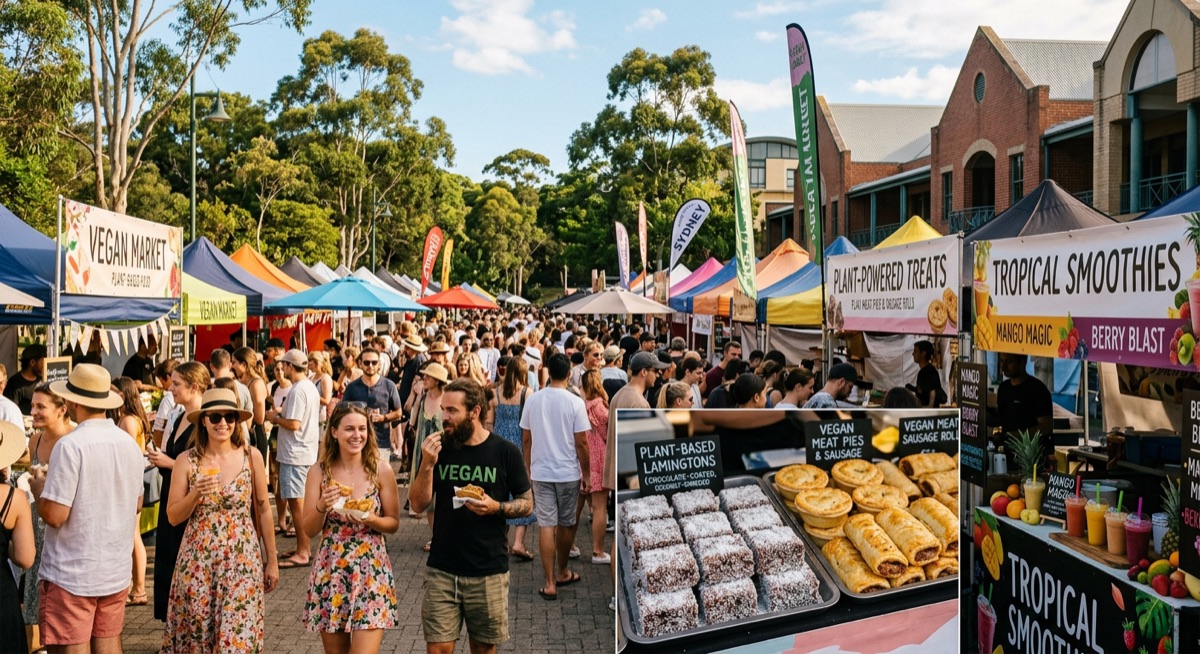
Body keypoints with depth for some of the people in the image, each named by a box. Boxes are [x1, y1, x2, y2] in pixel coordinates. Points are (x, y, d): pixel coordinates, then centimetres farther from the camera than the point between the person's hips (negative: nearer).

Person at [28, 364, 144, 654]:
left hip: (72, 573, -6)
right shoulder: (129, 443, 4)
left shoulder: (71, 445, -17)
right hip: (116, 571, 6)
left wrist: (37, 488, 0)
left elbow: (54, 515, -18)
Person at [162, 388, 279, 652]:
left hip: (242, 559, -1)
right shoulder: (186, 460, -2)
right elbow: (173, 517, 1)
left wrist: (272, 560, 6)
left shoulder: (251, 456, -3)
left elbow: (263, 510, 4)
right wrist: (196, 494, -18)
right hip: (197, 560, 1)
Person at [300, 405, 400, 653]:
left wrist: (370, 519, -17)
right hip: (330, 569, 2)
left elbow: (394, 523, 2)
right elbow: (309, 529, 1)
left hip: (371, 570, -2)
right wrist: (322, 506, -18)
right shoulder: (319, 471, -2)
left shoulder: (380, 469, -5)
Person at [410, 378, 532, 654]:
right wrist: (427, 464, -17)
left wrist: (496, 507, -18)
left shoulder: (505, 452, -6)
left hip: (488, 571, -1)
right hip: (442, 569, 1)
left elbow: (527, 504, 1)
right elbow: (419, 504, -2)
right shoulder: (438, 448, 0)